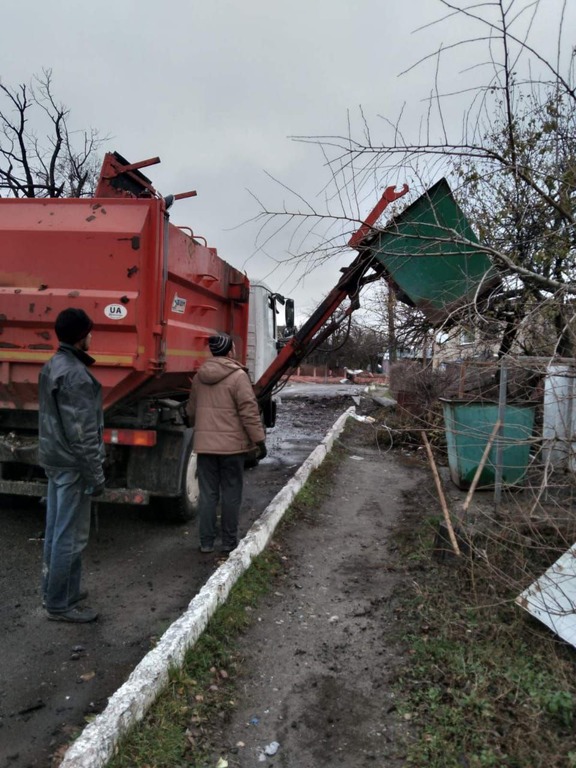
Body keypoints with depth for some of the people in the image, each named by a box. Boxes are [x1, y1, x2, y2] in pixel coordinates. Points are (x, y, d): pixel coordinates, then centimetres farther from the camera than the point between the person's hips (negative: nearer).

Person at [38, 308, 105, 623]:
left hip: (54, 459, 10)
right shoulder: (75, 374, -21)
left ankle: (55, 591, 31)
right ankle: (60, 604, 10)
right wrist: (96, 474, -18)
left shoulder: (51, 366, 10)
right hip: (73, 465, -10)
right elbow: (82, 431, -23)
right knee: (70, 536, 0)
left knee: (55, 530, 18)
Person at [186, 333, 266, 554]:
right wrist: (259, 440, -9)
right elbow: (249, 412, -15)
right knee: (230, 494, 7)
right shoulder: (238, 376, -11)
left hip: (205, 444, 5)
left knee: (207, 493, 10)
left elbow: (191, 411, 18)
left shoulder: (199, 376, 9)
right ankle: (229, 541, 15)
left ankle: (206, 542, 16)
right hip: (232, 444, -5)